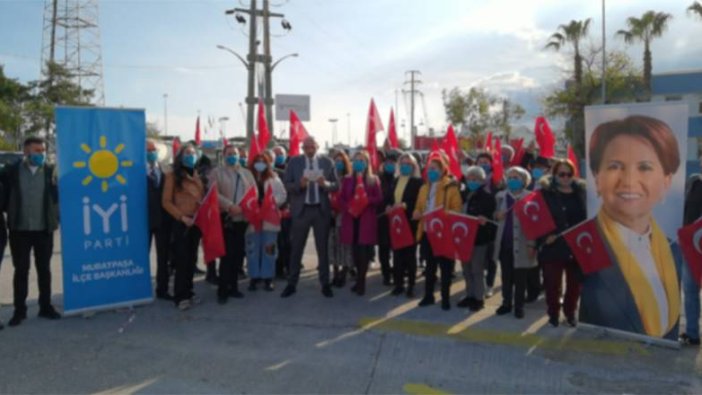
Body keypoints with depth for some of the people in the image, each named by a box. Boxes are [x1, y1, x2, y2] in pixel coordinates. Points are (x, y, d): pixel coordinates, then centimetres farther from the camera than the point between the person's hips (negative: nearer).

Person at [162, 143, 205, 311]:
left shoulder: (197, 176, 14)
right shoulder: (172, 176, -3)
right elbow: (166, 202, -8)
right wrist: (182, 217, -15)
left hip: (197, 222, 6)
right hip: (181, 223, -5)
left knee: (192, 259, 11)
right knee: (182, 260, -3)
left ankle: (188, 292, 20)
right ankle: (180, 297, 4)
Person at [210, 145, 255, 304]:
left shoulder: (246, 173, 16)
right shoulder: (217, 172, 4)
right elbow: (214, 194, -9)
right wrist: (230, 206, -20)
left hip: (243, 219, 4)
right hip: (226, 219, -4)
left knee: (239, 254, 7)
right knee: (227, 254, -7)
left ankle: (233, 286, 19)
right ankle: (223, 290, 1)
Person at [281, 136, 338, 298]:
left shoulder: (327, 162, 2)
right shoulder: (294, 162, 1)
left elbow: (336, 186, 1)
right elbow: (286, 185, -3)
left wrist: (326, 184, -20)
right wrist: (299, 184, -22)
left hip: (322, 209, 1)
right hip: (301, 209, 0)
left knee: (323, 248, 8)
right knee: (296, 248, 6)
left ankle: (325, 284, 17)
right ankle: (292, 284, 16)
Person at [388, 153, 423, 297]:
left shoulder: (418, 181, -4)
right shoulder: (396, 181, 15)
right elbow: (390, 198, 15)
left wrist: (405, 205, -22)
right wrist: (389, 206, -4)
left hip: (410, 221, -5)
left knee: (410, 253, 3)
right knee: (397, 252, 7)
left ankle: (411, 285, 12)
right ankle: (398, 284, 17)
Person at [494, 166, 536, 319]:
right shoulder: (500, 196, 8)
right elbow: (495, 215, 15)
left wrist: (532, 244, -13)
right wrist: (497, 216, -11)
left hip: (521, 244, -4)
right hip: (504, 242, 4)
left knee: (520, 278, 6)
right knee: (506, 276, 13)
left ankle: (519, 306, 17)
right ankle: (506, 303, 25)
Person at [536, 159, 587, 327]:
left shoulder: (581, 191, 4)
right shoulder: (545, 192, -6)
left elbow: (588, 216, 6)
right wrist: (545, 237, -19)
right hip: (553, 246, -3)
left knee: (575, 282, 13)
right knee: (552, 283, 5)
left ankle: (570, 312, 31)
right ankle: (554, 313, 22)